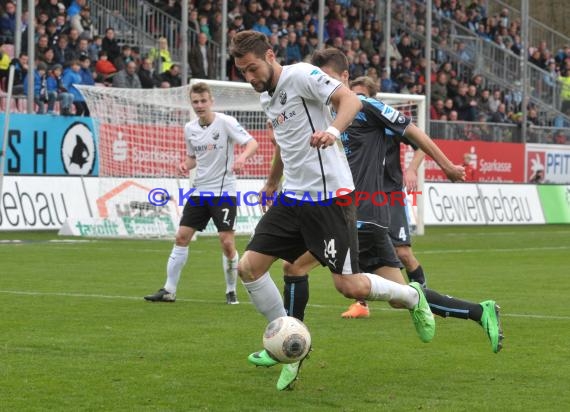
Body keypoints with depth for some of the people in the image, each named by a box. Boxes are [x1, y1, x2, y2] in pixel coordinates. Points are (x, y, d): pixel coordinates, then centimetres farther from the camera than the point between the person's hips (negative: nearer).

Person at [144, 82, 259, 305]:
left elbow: (252, 143, -16)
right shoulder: (190, 128, 7)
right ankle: (169, 290, 7)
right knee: (182, 236, 1)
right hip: (200, 190, 5)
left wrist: (242, 157, -37)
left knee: (227, 242, -10)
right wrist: (185, 165, -2)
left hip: (224, 191, -5)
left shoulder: (225, 122, -10)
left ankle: (231, 290, 8)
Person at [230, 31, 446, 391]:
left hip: (328, 196, -8)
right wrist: (273, 181, 44)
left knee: (349, 286, -9)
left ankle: (413, 297, 22)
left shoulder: (300, 75, -11)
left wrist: (333, 130, -42)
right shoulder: (267, 97, 14)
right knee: (249, 267, -4)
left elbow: (350, 99, -23)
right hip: (292, 197, 8)